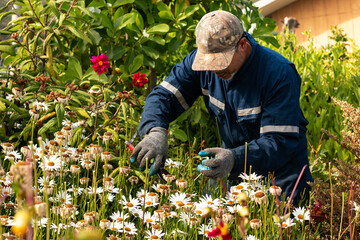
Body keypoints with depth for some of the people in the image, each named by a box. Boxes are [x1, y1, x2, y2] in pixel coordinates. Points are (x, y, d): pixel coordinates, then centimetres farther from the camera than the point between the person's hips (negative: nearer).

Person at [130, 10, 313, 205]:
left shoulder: (279, 74, -28)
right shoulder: (199, 60, -12)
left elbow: (281, 142, -30)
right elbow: (164, 96, -9)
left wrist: (235, 159, -47)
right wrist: (155, 131, -32)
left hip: (281, 171, -4)